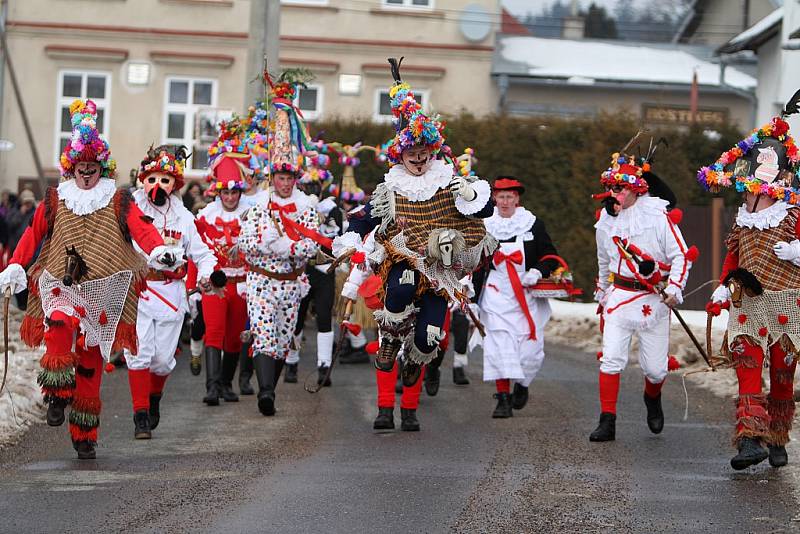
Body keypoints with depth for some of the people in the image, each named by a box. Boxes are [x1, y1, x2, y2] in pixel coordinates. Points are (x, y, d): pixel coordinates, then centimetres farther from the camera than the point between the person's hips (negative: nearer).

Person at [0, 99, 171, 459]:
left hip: (102, 295, 0)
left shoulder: (118, 202, 6)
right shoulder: (55, 201, 11)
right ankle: (57, 397, -29)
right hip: (61, 286, 0)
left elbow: (141, 228, -9)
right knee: (60, 324, -34)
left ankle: (85, 436, 12)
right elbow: (33, 234, 16)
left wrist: (158, 250, -29)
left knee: (91, 362, 2)